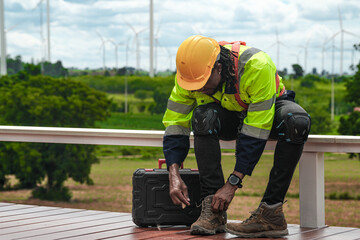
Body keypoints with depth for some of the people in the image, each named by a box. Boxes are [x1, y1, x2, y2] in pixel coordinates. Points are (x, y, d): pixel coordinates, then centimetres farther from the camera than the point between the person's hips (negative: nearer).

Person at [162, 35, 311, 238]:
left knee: (297, 121, -38)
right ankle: (213, 209, -27)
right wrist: (174, 175, -28)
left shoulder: (257, 67, -37)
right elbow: (175, 124, -16)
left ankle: (271, 212, -32)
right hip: (230, 116, 3)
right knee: (203, 116, -32)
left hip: (269, 111, -3)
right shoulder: (190, 73, -23)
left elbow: (255, 133, -36)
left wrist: (232, 184, -36)